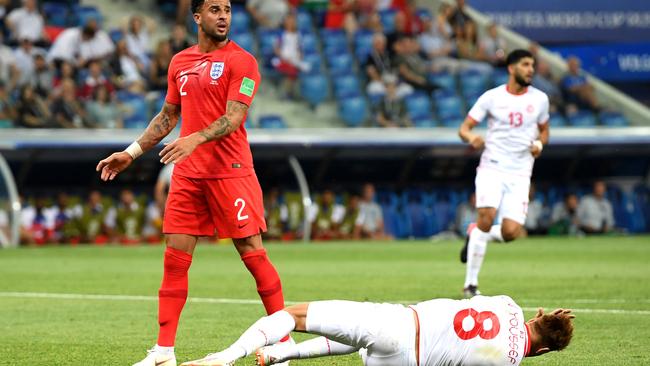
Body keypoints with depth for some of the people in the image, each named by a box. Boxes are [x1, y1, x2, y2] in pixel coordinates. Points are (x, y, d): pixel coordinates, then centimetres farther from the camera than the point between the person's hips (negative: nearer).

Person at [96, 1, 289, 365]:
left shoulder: (241, 60, -4)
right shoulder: (180, 62, 14)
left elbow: (234, 117, -15)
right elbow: (168, 115, 25)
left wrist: (196, 139, -30)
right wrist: (131, 152, 22)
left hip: (231, 170, -5)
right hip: (187, 174, 5)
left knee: (252, 251, -4)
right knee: (175, 257, 2)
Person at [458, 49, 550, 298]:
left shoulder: (539, 99, 8)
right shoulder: (492, 97, 0)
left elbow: (544, 131, 23)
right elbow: (464, 128, 2)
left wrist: (539, 143, -1)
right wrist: (471, 137, -22)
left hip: (520, 174, 2)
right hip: (492, 168, -2)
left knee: (511, 232, -13)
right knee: (487, 216, -24)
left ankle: (475, 234, 23)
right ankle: (470, 283, -13)